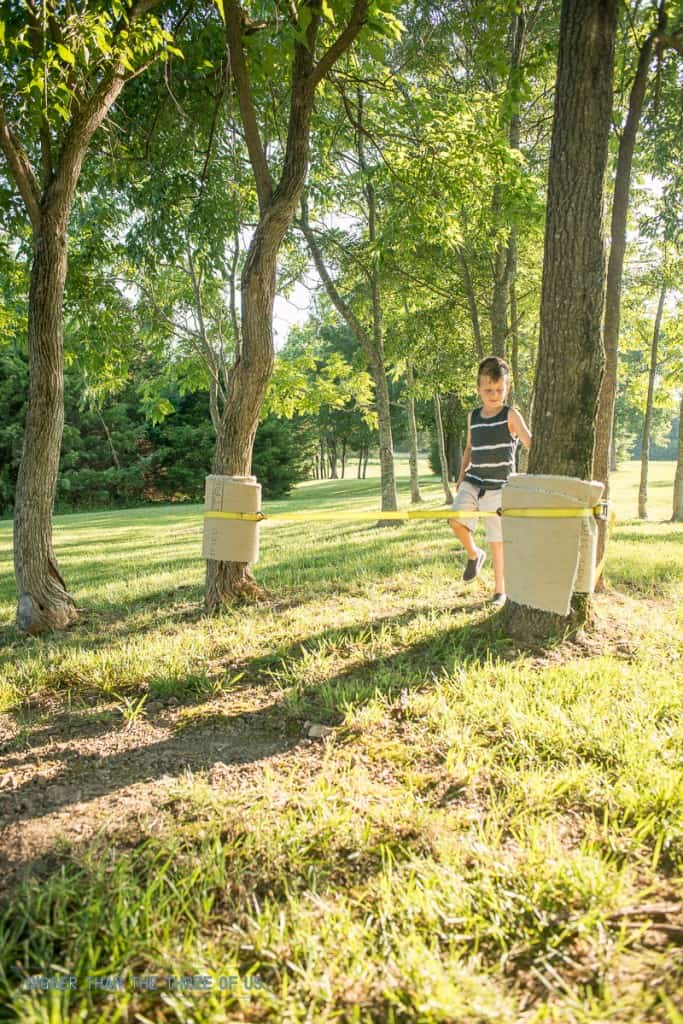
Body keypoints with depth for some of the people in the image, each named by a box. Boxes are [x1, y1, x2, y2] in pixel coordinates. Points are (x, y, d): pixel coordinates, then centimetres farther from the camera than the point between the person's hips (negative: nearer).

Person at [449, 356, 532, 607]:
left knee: (497, 539, 3)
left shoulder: (511, 416, -5)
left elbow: (530, 443, -15)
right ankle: (474, 555, 11)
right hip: (473, 482, 4)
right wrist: (462, 475, 14)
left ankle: (500, 591, 19)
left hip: (499, 487, -3)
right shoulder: (473, 417, 8)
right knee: (456, 519, -20)